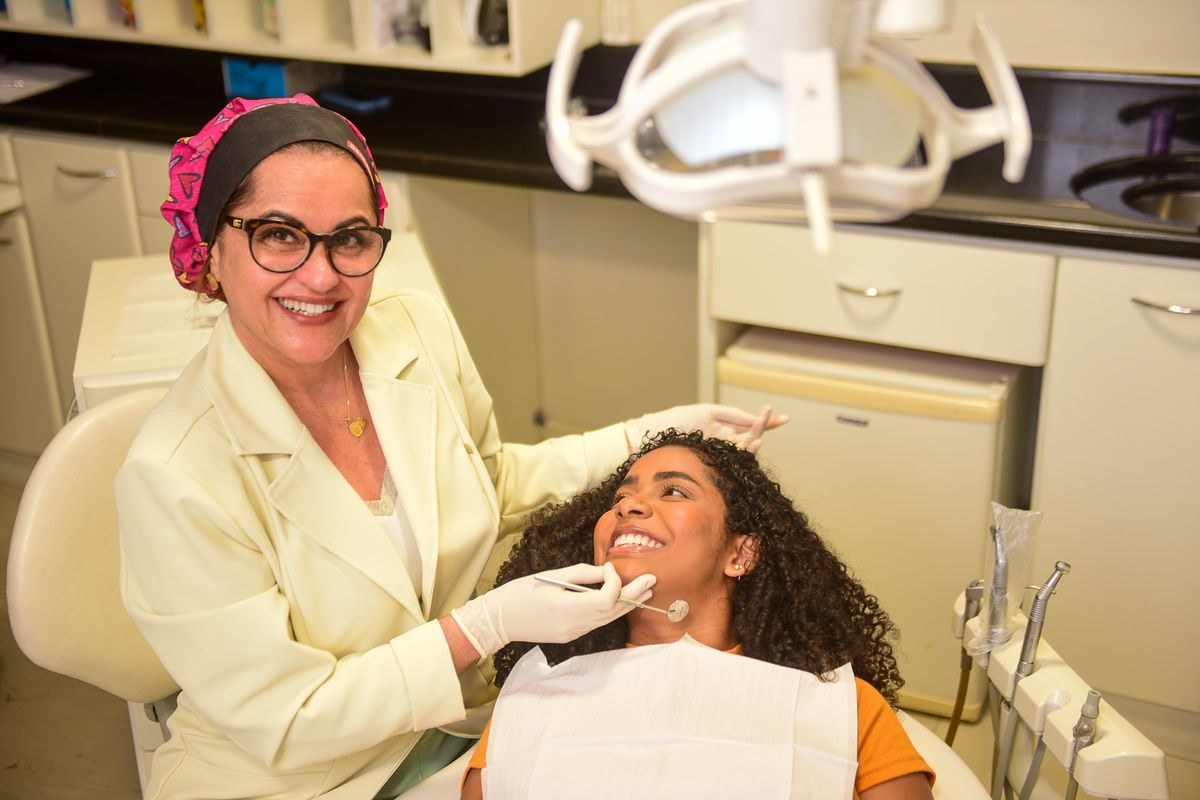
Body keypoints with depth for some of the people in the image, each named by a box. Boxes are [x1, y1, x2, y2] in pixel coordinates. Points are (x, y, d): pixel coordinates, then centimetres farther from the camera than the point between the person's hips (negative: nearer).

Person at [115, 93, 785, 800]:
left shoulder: (423, 331, -8)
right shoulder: (175, 476, -26)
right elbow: (285, 725, -19)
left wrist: (646, 437, 2)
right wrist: (490, 624, -26)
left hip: (459, 729, 6)